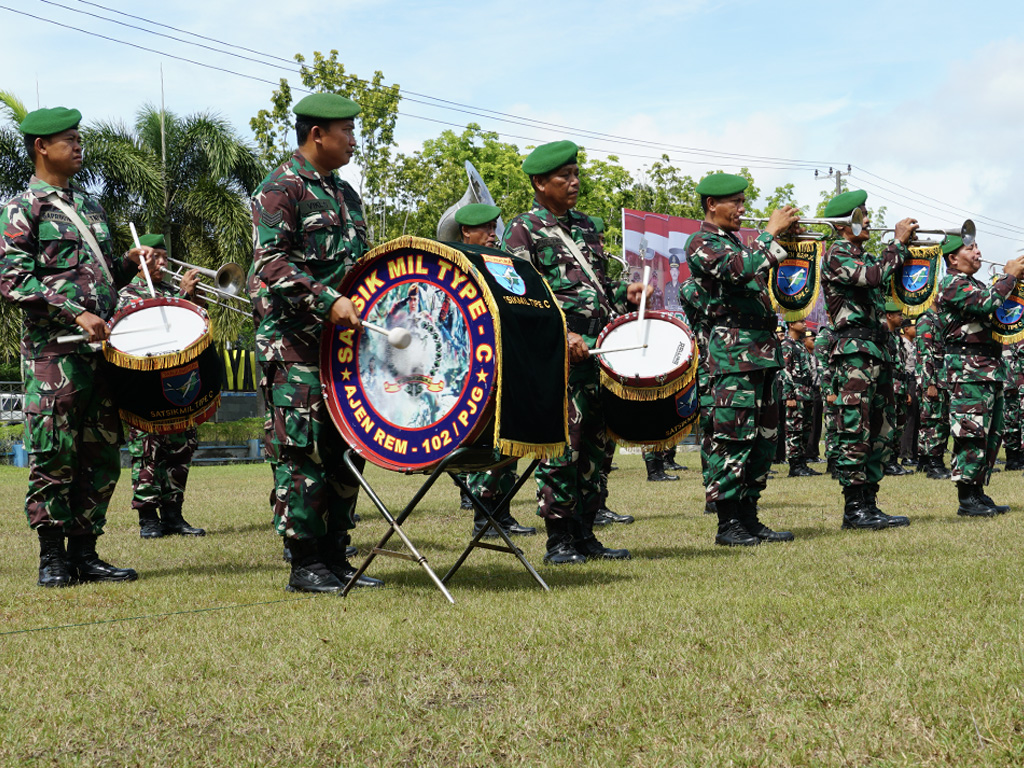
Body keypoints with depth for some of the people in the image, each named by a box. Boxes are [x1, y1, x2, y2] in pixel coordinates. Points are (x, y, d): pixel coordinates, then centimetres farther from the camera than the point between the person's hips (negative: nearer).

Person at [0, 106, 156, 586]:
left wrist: (129, 263, 8)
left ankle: (84, 554, 13)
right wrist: (75, 315, -20)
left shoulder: (90, 206, 21)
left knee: (101, 457, 6)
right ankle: (52, 559, 3)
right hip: (53, 352, -7)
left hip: (100, 347, 7)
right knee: (53, 457, -5)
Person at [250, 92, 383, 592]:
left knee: (344, 448, 8)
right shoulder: (280, 189, -6)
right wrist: (328, 303, -25)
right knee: (302, 451, -6)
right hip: (294, 340, -8)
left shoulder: (345, 194, 19)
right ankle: (306, 564, -1)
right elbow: (271, 262, -17)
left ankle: (335, 556, 15)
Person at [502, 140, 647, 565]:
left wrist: (623, 291, 7)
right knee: (562, 445, -8)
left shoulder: (585, 226, 20)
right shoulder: (523, 230, -2)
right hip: (559, 355, -7)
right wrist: (561, 336, -20)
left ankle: (585, 534, 16)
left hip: (599, 350, 7)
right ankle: (559, 541, 0)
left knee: (595, 445, 8)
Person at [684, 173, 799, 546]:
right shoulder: (702, 243, -7)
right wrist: (771, 231, -15)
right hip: (734, 353, -9)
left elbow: (760, 275, 27)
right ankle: (728, 524, -5)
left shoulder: (735, 242, 21)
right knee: (734, 436, -9)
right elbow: (740, 270, -23)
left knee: (764, 437, 9)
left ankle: (748, 517, 15)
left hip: (762, 350, 9)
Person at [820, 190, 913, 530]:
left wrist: (908, 245, 12)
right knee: (855, 432, -9)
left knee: (877, 434, 9)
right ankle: (855, 508, -8)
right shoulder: (836, 255, -6)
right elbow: (874, 277, -20)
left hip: (877, 352, 9)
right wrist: (898, 241, -10)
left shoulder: (866, 258, 22)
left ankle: (867, 505, 12)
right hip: (853, 351, -9)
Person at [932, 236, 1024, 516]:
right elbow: (986, 304, -23)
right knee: (972, 434, -11)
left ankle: (978, 492, 15)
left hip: (990, 371, 10)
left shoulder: (975, 284, 22)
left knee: (991, 435, 10)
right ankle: (967, 500, -8)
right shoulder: (951, 285, -9)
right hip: (969, 371, -10)